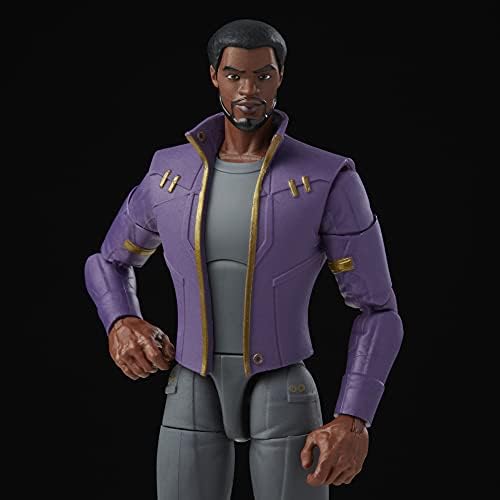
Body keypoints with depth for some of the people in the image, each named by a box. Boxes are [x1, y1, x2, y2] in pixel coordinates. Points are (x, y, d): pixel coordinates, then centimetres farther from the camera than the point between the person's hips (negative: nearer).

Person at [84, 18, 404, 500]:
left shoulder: (328, 180, -9)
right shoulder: (170, 174, 2)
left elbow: (377, 312, -5)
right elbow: (108, 264, 21)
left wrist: (353, 423, -18)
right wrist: (121, 326, -3)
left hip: (284, 398, -3)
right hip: (194, 398, 3)